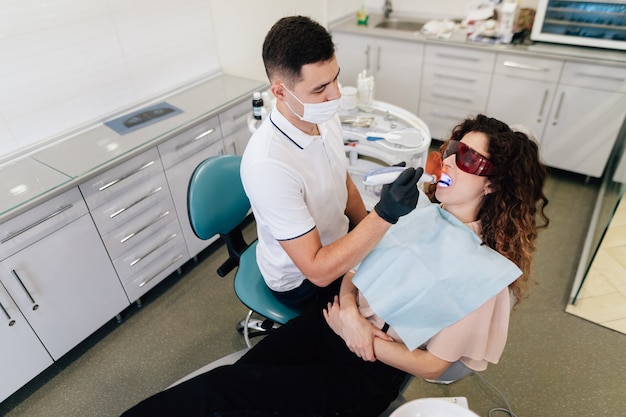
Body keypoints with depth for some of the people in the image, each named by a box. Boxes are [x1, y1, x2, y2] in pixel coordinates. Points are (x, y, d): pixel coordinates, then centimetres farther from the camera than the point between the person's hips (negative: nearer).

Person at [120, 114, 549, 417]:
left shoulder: (485, 271, -14)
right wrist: (349, 309, -13)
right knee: (233, 378, -9)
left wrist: (357, 335, -12)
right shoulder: (417, 203, 2)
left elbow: (432, 365, -10)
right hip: (334, 319, 5)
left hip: (367, 377, -4)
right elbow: (353, 266, 6)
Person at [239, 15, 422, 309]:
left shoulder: (325, 118, -13)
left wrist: (373, 235, 3)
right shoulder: (268, 164, -37)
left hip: (338, 244, 6)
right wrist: (384, 215, -40)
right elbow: (318, 270, -33)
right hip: (302, 280, -6)